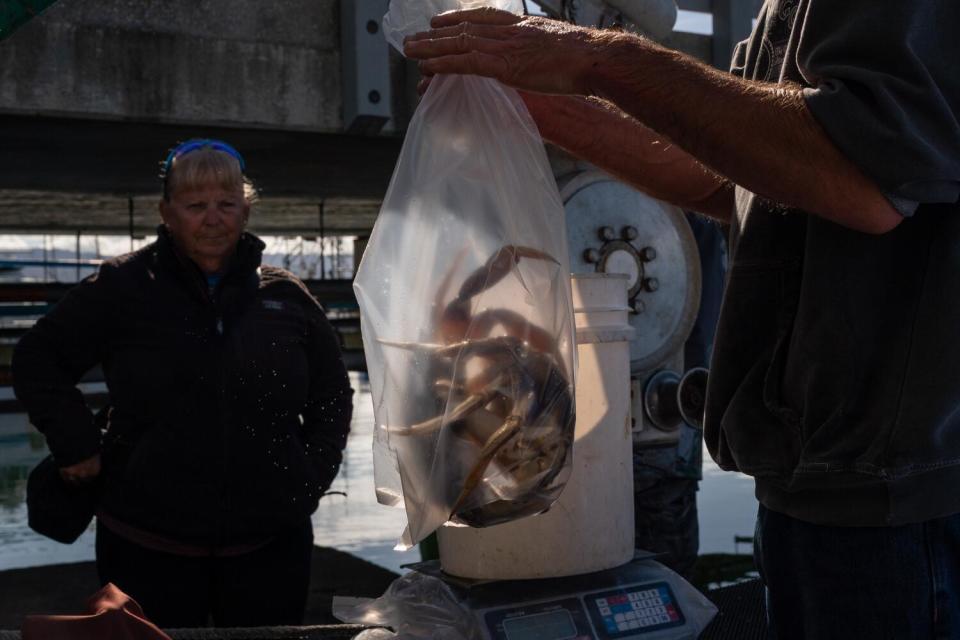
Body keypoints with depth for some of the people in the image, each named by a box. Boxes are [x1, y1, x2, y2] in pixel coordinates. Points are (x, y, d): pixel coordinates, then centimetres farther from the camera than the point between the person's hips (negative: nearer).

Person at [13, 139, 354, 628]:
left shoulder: (286, 297, 6)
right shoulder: (122, 288, -1)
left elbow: (333, 398, 17)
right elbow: (38, 357, 7)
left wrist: (312, 477, 6)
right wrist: (75, 444, -3)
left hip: (270, 545, 2)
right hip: (148, 547, -2)